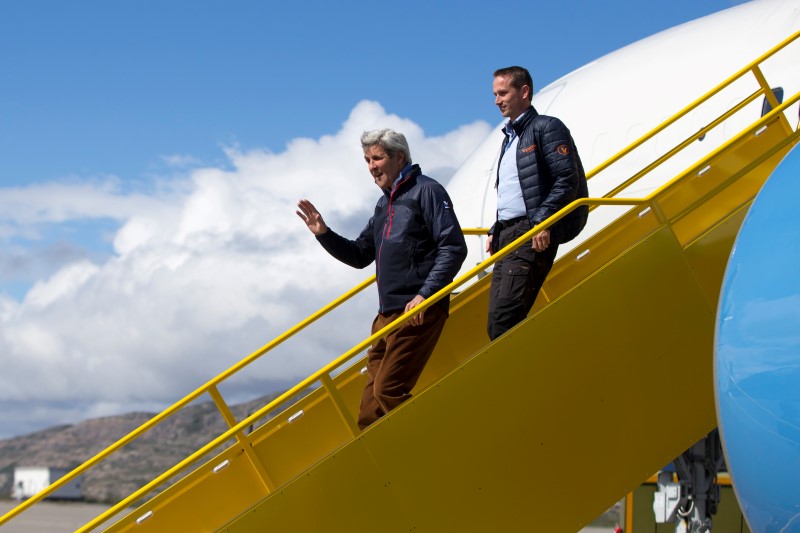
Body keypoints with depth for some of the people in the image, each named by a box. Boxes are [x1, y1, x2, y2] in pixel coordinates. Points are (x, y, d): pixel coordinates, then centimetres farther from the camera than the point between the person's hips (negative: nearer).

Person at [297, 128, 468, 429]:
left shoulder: (426, 191, -5)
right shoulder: (384, 204, 20)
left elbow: (454, 248, -13)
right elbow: (360, 256, 25)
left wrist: (426, 293, -21)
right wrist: (323, 233, 10)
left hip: (419, 311, -8)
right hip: (387, 314, 8)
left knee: (387, 392, -13)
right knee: (372, 404, 6)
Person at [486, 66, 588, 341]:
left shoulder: (546, 127, -1)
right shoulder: (509, 138, 25)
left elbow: (567, 180, -11)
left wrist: (542, 221, -19)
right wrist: (495, 232, 16)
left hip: (533, 236, -9)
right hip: (507, 235, 9)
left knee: (504, 316, -20)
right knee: (497, 321, 1)